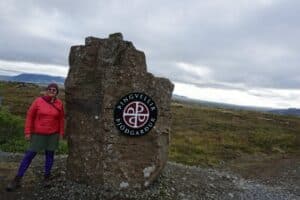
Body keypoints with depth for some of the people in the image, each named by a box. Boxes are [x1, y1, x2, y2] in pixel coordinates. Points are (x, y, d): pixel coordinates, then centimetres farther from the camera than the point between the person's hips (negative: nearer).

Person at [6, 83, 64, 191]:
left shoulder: (59, 103, -3)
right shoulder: (38, 101, -9)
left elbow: (61, 119, 5)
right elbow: (30, 116, -5)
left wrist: (61, 133, 4)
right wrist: (28, 132, -7)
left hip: (53, 134, 2)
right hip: (38, 134, -1)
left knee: (49, 155, 9)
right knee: (29, 155, 2)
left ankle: (46, 177, 25)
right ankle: (17, 180, 14)